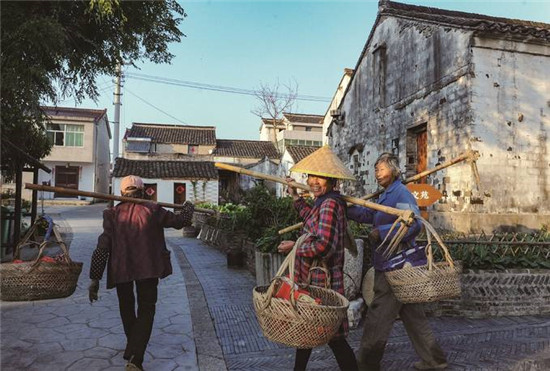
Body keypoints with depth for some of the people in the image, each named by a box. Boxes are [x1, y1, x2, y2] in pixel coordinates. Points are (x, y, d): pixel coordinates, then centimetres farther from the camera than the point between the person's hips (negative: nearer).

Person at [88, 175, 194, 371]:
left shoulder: (112, 214, -3)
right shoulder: (152, 210, -5)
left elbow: (102, 248, -6)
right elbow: (180, 221, 7)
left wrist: (95, 278, -1)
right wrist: (188, 207, 28)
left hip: (120, 270, 2)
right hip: (147, 269, -2)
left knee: (126, 309, 24)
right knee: (146, 310, 7)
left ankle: (133, 347, 42)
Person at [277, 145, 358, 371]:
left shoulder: (330, 203, -20)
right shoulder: (323, 202, 9)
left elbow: (324, 245, -28)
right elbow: (313, 222, 29)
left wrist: (294, 247, -14)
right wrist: (296, 197, 26)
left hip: (323, 280, -10)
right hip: (311, 278, 10)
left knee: (333, 336, 3)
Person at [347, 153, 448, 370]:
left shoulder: (400, 193, -14)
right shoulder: (386, 196, 14)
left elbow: (414, 223, -25)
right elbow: (368, 214, 17)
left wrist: (382, 232, -26)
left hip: (397, 265, -10)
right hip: (391, 265, 10)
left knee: (378, 318, 0)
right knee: (412, 315, 18)